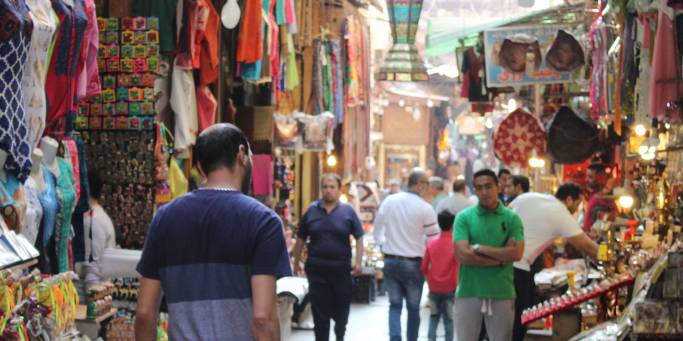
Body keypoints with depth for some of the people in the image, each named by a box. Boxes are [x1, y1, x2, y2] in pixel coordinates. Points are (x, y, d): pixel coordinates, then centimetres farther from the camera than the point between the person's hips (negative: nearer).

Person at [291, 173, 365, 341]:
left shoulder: (348, 211, 0)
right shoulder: (312, 210, 3)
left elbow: (359, 238, 0)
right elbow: (301, 239, 10)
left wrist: (359, 262, -9)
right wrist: (296, 262, 10)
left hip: (341, 268, 0)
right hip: (317, 268, 0)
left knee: (341, 307, 13)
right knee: (320, 310, 1)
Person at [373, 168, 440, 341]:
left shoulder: (389, 201, -2)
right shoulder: (425, 208, -13)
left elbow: (377, 231, 5)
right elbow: (434, 237, -6)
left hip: (390, 261, 3)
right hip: (413, 264, -3)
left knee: (395, 305, 7)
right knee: (413, 307, 11)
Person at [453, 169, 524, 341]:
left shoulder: (512, 218, 3)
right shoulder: (464, 217, 1)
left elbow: (516, 253, -11)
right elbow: (462, 254, -11)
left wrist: (479, 248, -11)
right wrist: (500, 258, -10)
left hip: (502, 294, 1)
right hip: (468, 293, -1)